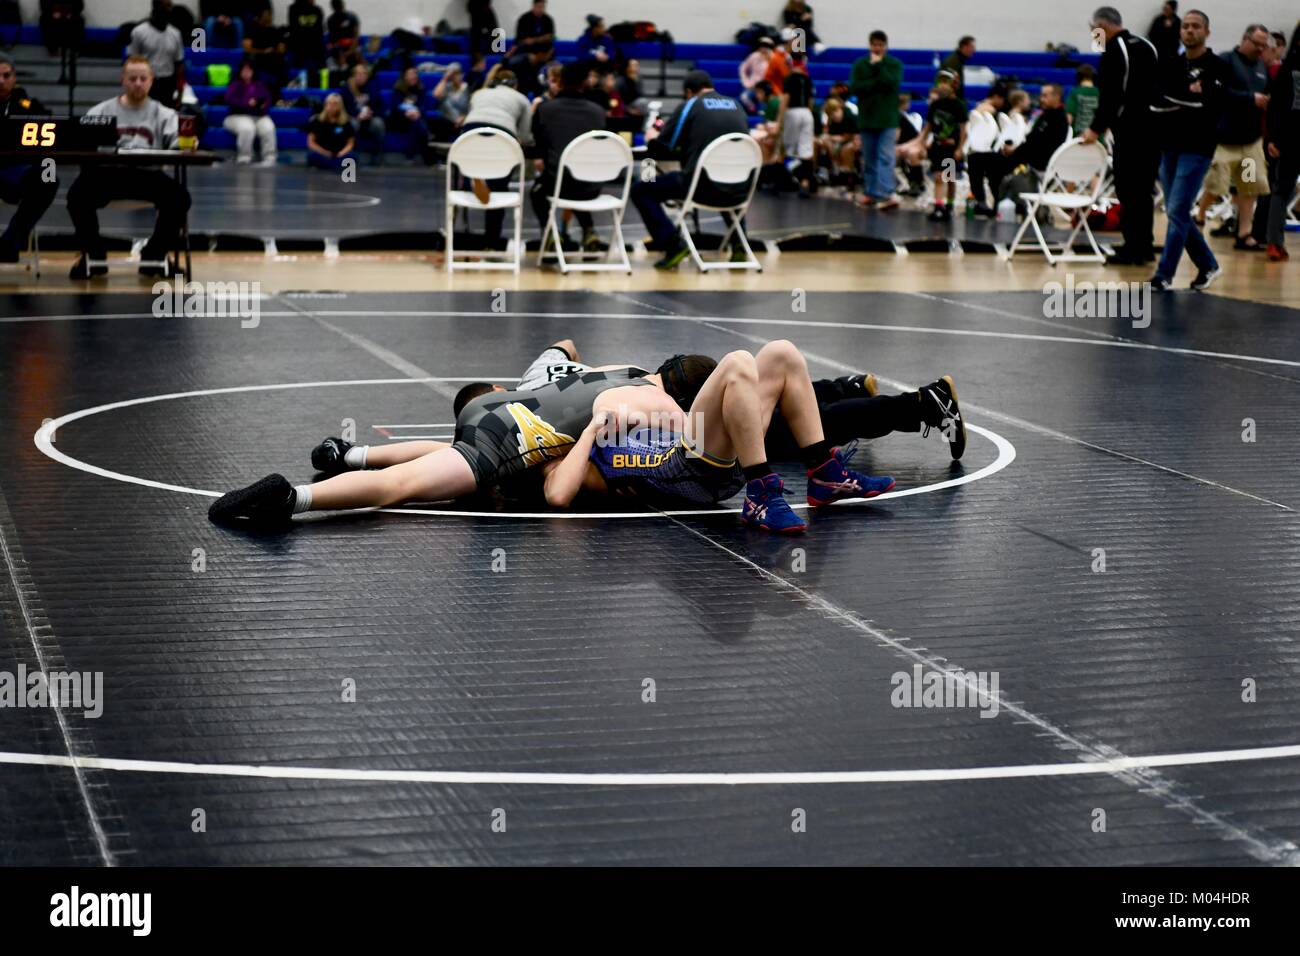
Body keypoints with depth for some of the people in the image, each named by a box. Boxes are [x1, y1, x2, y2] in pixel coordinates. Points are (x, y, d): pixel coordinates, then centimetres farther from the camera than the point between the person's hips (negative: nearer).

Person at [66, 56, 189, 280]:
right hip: (108, 173, 0)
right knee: (78, 195, -30)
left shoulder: (164, 114, 16)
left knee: (179, 197, -29)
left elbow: (176, 143, -1)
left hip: (148, 174, 0)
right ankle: (94, 257, -7)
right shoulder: (100, 112, 18)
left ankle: (154, 256, -9)